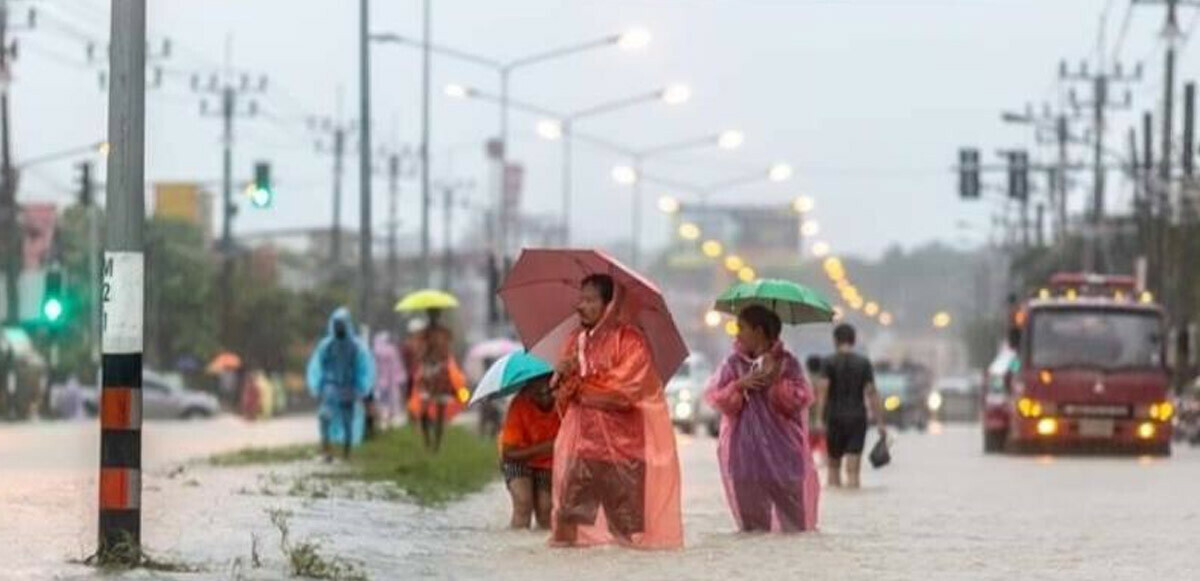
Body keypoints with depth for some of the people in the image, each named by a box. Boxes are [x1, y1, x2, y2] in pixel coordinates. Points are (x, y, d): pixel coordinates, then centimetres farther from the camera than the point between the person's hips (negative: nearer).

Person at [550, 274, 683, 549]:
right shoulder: (576, 340, 12)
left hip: (623, 445, -5)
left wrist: (579, 382, -7)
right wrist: (562, 375, -11)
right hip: (585, 441, 5)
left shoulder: (630, 340, -7)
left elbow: (623, 391, -17)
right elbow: (562, 395, 13)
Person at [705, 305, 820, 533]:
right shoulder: (734, 364, 6)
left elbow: (801, 399, -6)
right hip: (746, 449, 2)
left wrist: (777, 381, -18)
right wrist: (740, 385, -15)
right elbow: (716, 397, 1)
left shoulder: (786, 362, 1)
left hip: (781, 449, -2)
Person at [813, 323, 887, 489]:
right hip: (857, 419, 1)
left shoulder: (829, 363, -3)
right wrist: (880, 423, 0)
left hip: (835, 419, -1)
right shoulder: (864, 363, 2)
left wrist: (820, 419, -15)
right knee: (853, 469, -2)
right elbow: (872, 394, -2)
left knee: (834, 465, 15)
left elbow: (822, 392, -12)